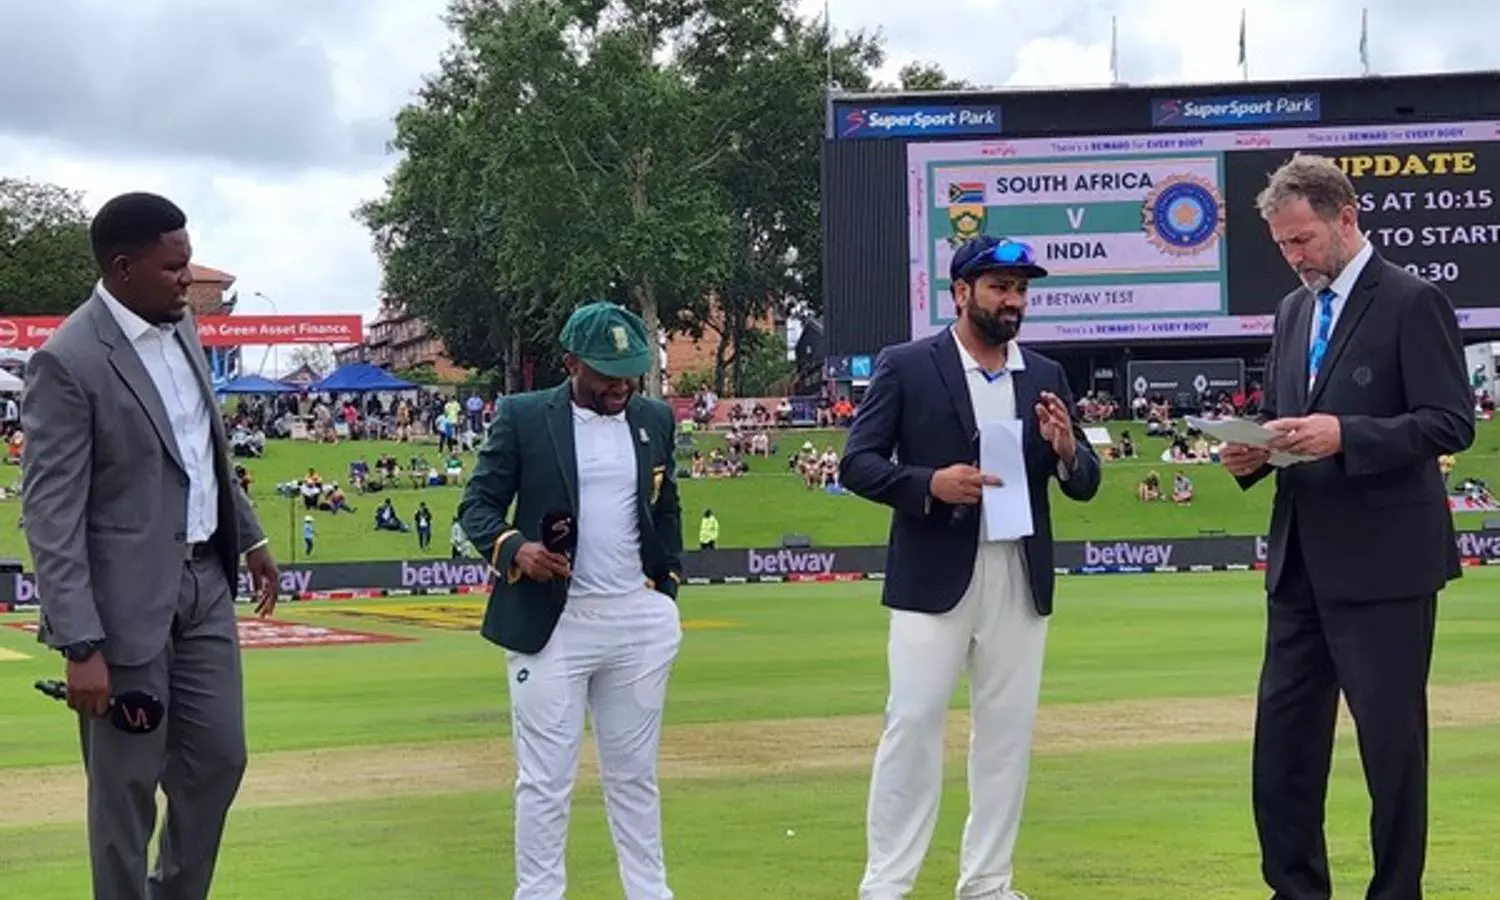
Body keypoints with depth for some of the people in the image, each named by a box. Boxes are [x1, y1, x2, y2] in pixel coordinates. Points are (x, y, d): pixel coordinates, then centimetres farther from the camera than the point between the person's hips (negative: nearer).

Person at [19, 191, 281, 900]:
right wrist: (80, 646, -22)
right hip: (128, 598, -7)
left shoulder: (180, 325, 6)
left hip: (204, 581, 7)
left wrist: (250, 536, 22)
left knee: (219, 759, 14)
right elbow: (50, 515, -19)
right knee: (127, 785, 4)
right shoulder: (68, 361, -18)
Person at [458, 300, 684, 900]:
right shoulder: (522, 416, -2)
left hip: (639, 624, 4)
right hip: (549, 622, -4)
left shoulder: (655, 418, 10)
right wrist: (513, 547, -22)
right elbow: (477, 505, -2)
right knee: (545, 780, -1)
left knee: (635, 775, 12)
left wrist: (666, 591, 13)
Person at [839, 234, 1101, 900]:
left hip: (1020, 580, 4)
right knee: (912, 724, -4)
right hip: (934, 578, -4)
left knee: (1008, 731, 8)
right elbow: (857, 464, -4)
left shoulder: (1046, 376, 11)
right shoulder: (906, 366, 0)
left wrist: (1065, 449, -10)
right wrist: (930, 483, -20)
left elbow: (1084, 484, 12)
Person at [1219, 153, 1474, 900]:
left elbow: (1450, 423, -14)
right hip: (1300, 560, 7)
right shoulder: (1292, 310, 14)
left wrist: (1345, 435, -25)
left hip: (1382, 563, -7)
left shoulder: (1412, 303, -8)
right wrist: (1250, 453, -1)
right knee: (1283, 735, 9)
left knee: (1391, 737, 1)